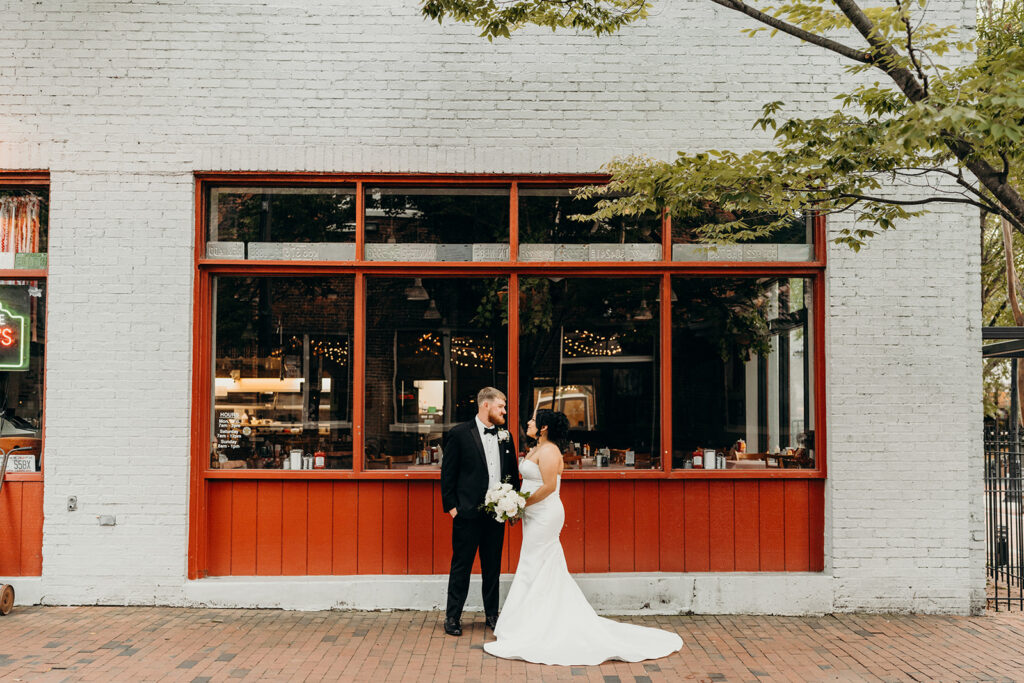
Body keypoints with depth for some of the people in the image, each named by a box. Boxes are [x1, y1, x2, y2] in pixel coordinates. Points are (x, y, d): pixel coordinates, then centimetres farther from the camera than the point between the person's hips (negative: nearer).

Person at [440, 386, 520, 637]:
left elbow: (513, 473, 15)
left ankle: (492, 614, 24)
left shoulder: (505, 436, 9)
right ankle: (453, 616, 13)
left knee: (493, 566, 13)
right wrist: (451, 505, -8)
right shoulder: (459, 434, -5)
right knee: (461, 566, 3)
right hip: (468, 513, -4)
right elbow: (447, 474, -4)